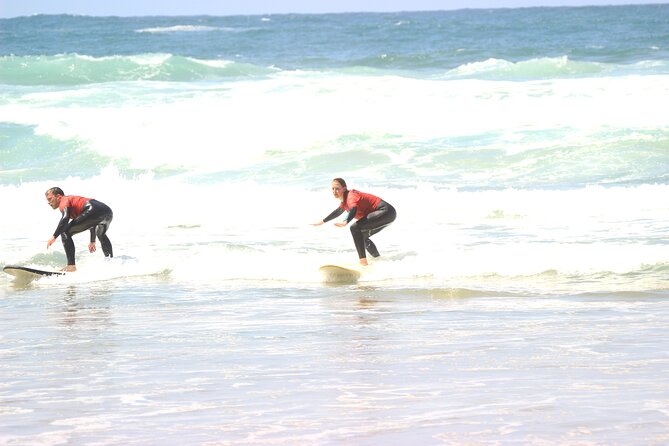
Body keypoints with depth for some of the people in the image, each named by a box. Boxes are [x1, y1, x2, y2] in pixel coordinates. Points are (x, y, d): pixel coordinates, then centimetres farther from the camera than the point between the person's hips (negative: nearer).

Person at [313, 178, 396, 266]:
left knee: (355, 228, -21)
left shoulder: (351, 196, -16)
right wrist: (323, 221, 41)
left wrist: (345, 222, -55)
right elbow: (338, 211, 35)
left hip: (386, 212, -11)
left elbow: (353, 209, -37)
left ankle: (363, 262, -27)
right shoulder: (344, 199, 14)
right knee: (362, 236, 23)